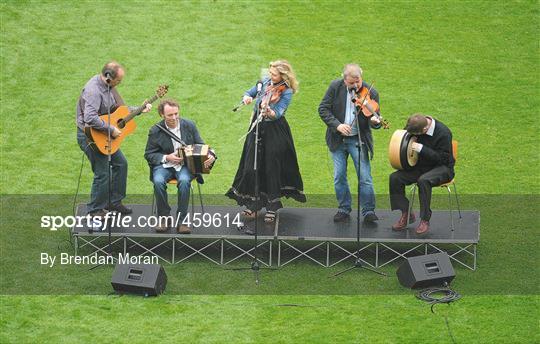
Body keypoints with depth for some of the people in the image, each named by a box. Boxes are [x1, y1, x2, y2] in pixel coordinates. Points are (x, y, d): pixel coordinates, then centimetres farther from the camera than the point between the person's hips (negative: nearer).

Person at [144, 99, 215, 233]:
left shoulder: (189, 125, 1)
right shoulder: (155, 131, -3)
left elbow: (200, 146, 9)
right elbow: (149, 154, 2)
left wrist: (210, 155, -13)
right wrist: (167, 158, -15)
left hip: (186, 164, 0)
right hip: (164, 165, 0)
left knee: (184, 181, -34)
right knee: (158, 181, -33)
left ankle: (181, 220, -24)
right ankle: (163, 218, -15)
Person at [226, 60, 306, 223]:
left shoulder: (286, 92, -13)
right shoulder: (266, 82, 3)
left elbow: (278, 113, -23)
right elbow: (251, 92, 14)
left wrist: (270, 112, -45)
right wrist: (247, 97, -9)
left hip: (274, 132, -6)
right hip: (257, 128, 6)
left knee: (272, 169, -1)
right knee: (251, 166, 4)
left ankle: (272, 208, 10)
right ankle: (252, 204, 14)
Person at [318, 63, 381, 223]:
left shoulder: (371, 93, -10)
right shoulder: (335, 87, -6)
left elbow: (373, 118, -9)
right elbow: (323, 109, -5)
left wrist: (375, 122, -33)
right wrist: (337, 125, -18)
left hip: (359, 140, -2)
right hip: (338, 139, 2)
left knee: (365, 177, -4)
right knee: (339, 177, 6)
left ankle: (368, 211, 7)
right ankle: (344, 209, 21)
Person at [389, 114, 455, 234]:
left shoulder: (443, 133, -23)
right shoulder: (415, 126, -4)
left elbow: (443, 158, -24)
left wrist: (422, 149, -30)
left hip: (442, 168, -7)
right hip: (421, 166, 7)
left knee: (423, 180, -38)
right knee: (395, 178, -14)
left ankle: (425, 220, -26)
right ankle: (406, 214, -1)